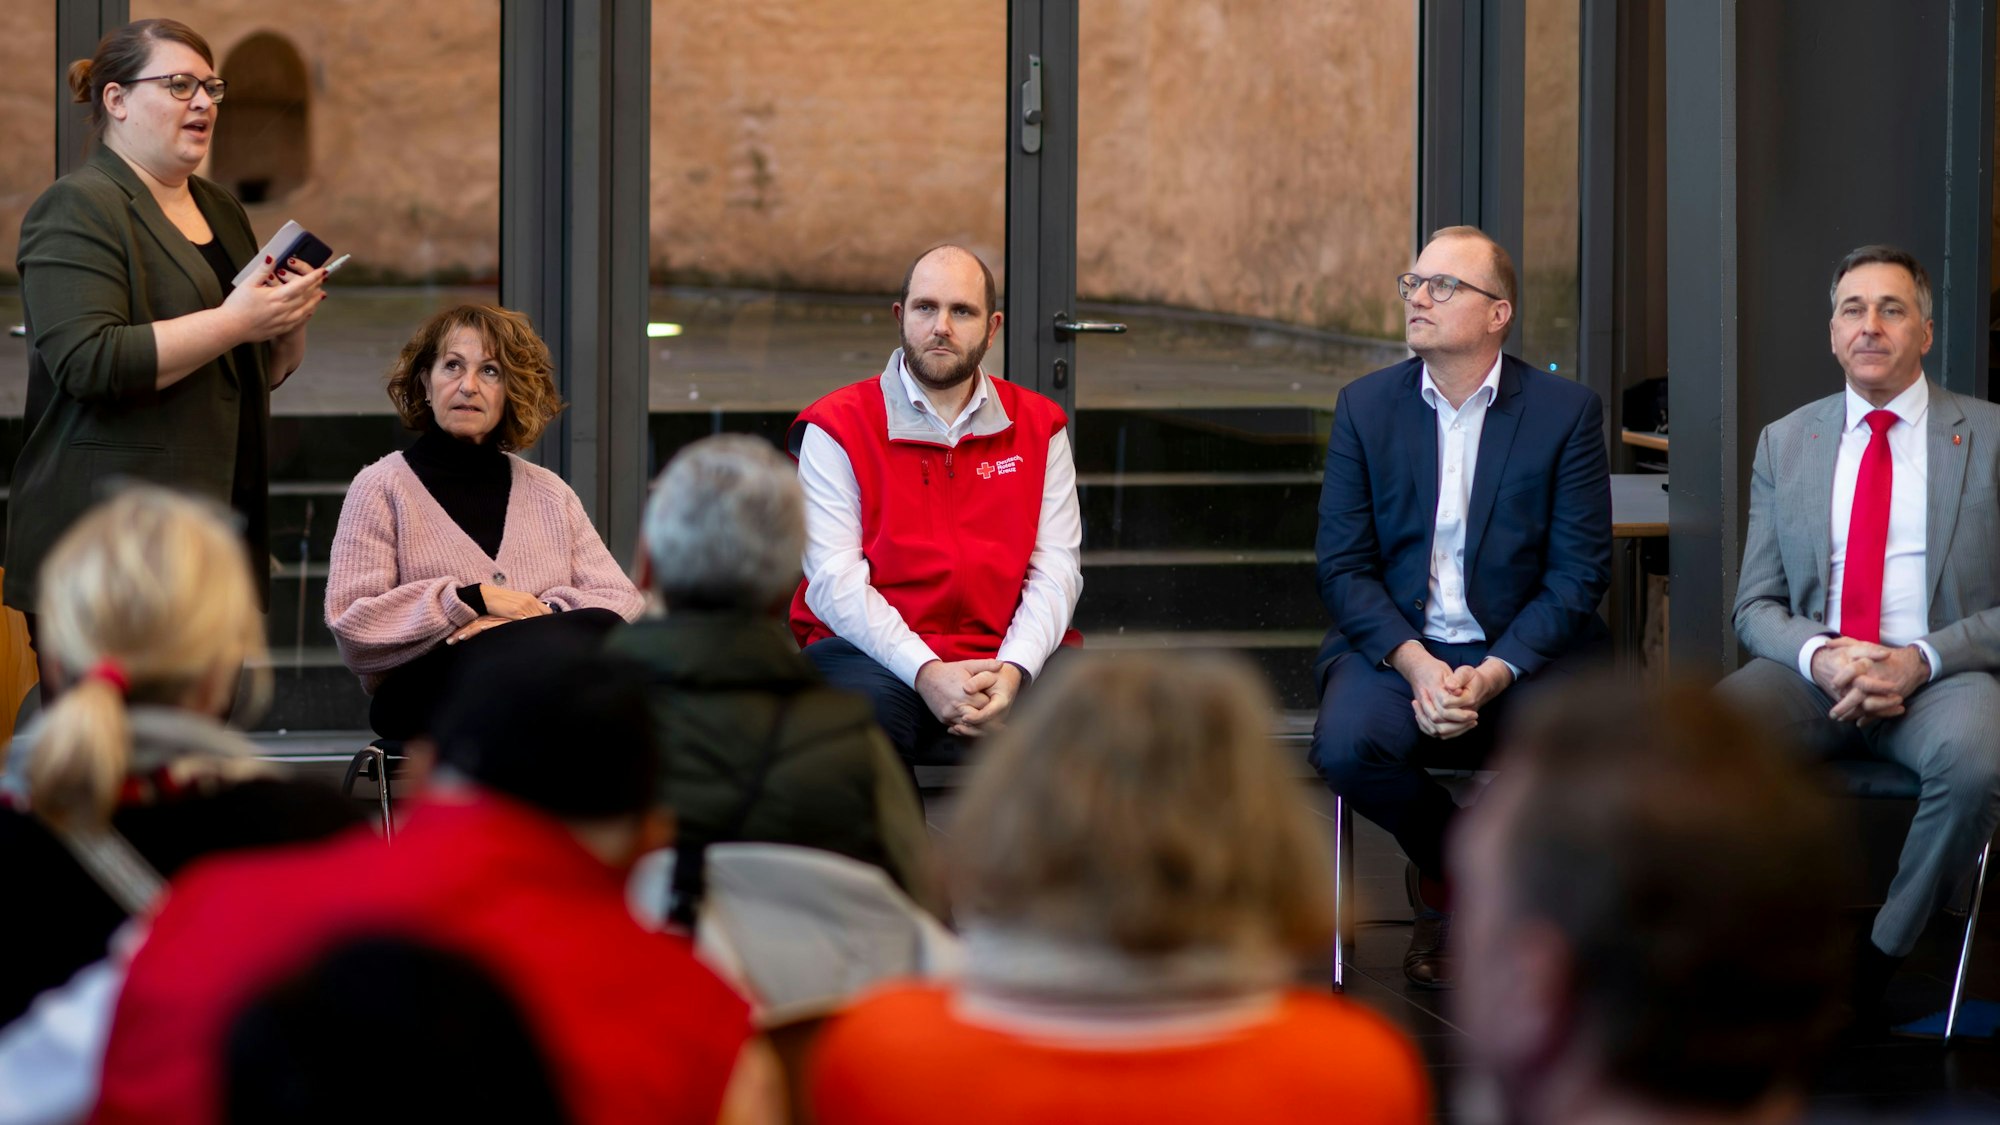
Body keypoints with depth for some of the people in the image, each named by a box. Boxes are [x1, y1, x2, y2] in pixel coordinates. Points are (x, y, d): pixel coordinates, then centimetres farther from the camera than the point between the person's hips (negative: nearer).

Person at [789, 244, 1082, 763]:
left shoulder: (1038, 427, 13)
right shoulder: (836, 428, 3)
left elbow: (1056, 569, 5)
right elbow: (835, 579, -6)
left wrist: (1012, 671, -15)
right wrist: (926, 674, -20)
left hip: (1003, 657, 3)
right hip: (875, 654, -2)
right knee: (868, 703, -38)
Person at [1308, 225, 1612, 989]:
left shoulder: (1567, 411, 0)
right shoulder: (1366, 406, 6)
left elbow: (1579, 574, -4)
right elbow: (1343, 567, 1)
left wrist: (1493, 674, -18)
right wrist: (1413, 662, -17)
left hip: (1525, 647, -1)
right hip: (1396, 645, 1)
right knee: (1347, 744, -31)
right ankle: (1448, 861, 4)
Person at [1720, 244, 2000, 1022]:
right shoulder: (1784, 442, 16)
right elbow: (1756, 606, 13)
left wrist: (1923, 660, -15)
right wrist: (1819, 656, -10)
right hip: (1813, 670, 2)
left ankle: (1883, 953, -15)